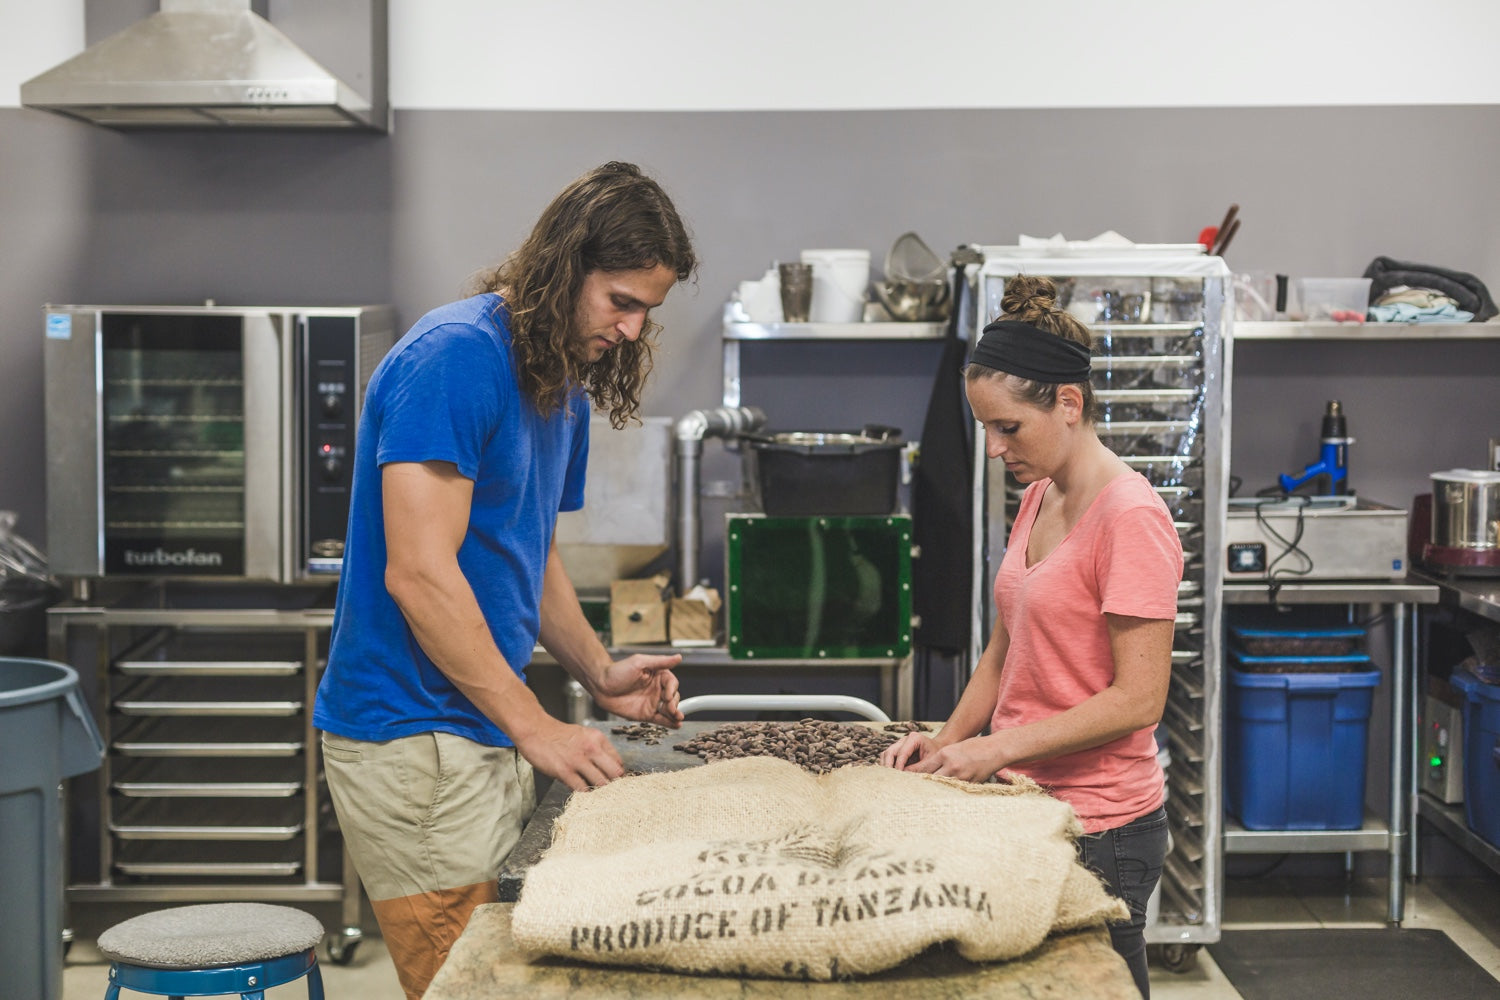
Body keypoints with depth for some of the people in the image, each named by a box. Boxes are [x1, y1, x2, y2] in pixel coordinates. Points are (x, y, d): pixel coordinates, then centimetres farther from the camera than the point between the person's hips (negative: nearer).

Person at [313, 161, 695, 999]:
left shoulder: (564, 384, 13)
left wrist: (598, 671, 7)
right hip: (416, 739, -9)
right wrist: (534, 725, -19)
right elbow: (419, 574, -22)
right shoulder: (454, 357, -16)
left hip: (490, 733, 9)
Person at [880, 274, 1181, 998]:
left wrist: (998, 747, -19)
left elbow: (1137, 699, -19)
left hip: (1098, 828, -8)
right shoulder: (1036, 499, 11)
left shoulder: (1129, 517, -17)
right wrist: (948, 740, 3)